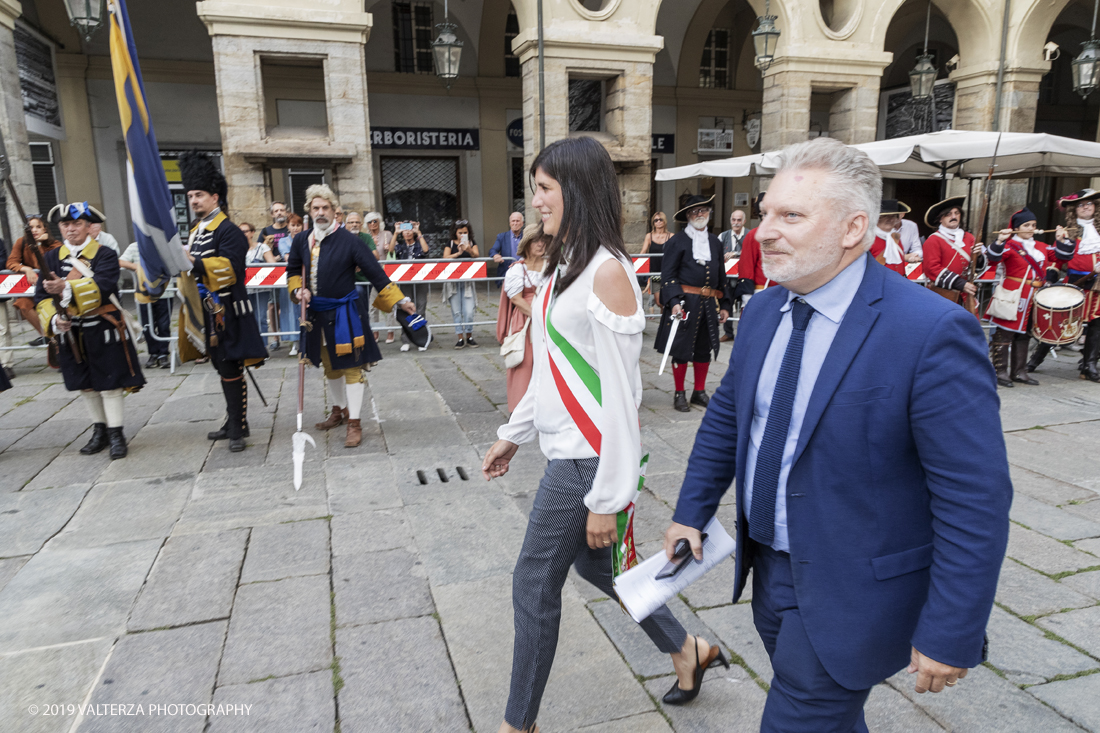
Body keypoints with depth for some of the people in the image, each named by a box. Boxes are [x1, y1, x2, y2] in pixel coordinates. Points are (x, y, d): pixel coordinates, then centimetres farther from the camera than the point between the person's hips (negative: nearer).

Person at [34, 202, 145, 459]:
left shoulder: (105, 255, -7)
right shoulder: (52, 258, 7)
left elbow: (103, 286, -25)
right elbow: (41, 296, 5)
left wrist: (66, 288, -39)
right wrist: (54, 318, -14)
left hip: (103, 330, -5)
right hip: (70, 332, 5)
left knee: (109, 382, -2)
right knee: (85, 384, 13)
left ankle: (116, 433, 7)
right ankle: (99, 430, 27)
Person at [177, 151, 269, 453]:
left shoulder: (229, 230, -11)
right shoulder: (196, 231, 17)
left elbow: (228, 269, -23)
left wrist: (192, 261, -28)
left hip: (226, 314, -9)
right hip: (205, 314, 9)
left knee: (231, 369, -5)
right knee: (222, 368, 16)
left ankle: (238, 428, 2)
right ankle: (233, 421, 27)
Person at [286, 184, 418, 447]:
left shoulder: (348, 240, -11)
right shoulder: (302, 241, 3)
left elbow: (375, 272, -11)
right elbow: (293, 271, 18)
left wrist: (400, 300, -15)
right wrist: (299, 289, -3)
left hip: (345, 313, -5)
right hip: (317, 313, 5)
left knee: (351, 367, -3)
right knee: (329, 366, 19)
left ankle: (354, 424, 4)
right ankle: (339, 411, 39)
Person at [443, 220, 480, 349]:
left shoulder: (472, 243, 8)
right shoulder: (450, 244, 6)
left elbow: (476, 256, -9)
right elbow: (445, 258, -9)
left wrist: (469, 250, -30)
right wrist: (458, 253, -25)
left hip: (467, 280, 0)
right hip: (453, 280, 0)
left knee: (469, 311, -6)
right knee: (456, 312, 1)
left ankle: (469, 337, 10)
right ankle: (460, 339, 9)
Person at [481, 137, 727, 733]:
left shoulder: (608, 271, -19)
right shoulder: (568, 263, 10)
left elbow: (618, 393, -21)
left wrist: (606, 498, -19)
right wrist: (513, 433, 19)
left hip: (587, 460, -9)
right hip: (567, 453, 9)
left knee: (534, 584, 5)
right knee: (592, 563, 22)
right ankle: (687, 651, 42)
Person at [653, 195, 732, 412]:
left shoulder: (715, 243, 16)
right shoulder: (677, 242, -1)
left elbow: (721, 277, 19)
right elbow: (668, 275, -7)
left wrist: (724, 305, 14)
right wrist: (674, 301, -20)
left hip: (709, 304, 5)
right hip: (685, 302, -5)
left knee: (704, 349, 10)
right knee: (681, 349, 1)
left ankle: (699, 392, 24)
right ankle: (679, 394, 13)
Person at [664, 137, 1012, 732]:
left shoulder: (933, 333, -23)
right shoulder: (762, 311, -1)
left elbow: (976, 500, -21)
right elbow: (726, 416, 10)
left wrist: (951, 638, -17)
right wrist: (691, 512, 11)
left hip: (851, 591, -6)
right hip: (770, 568, 7)